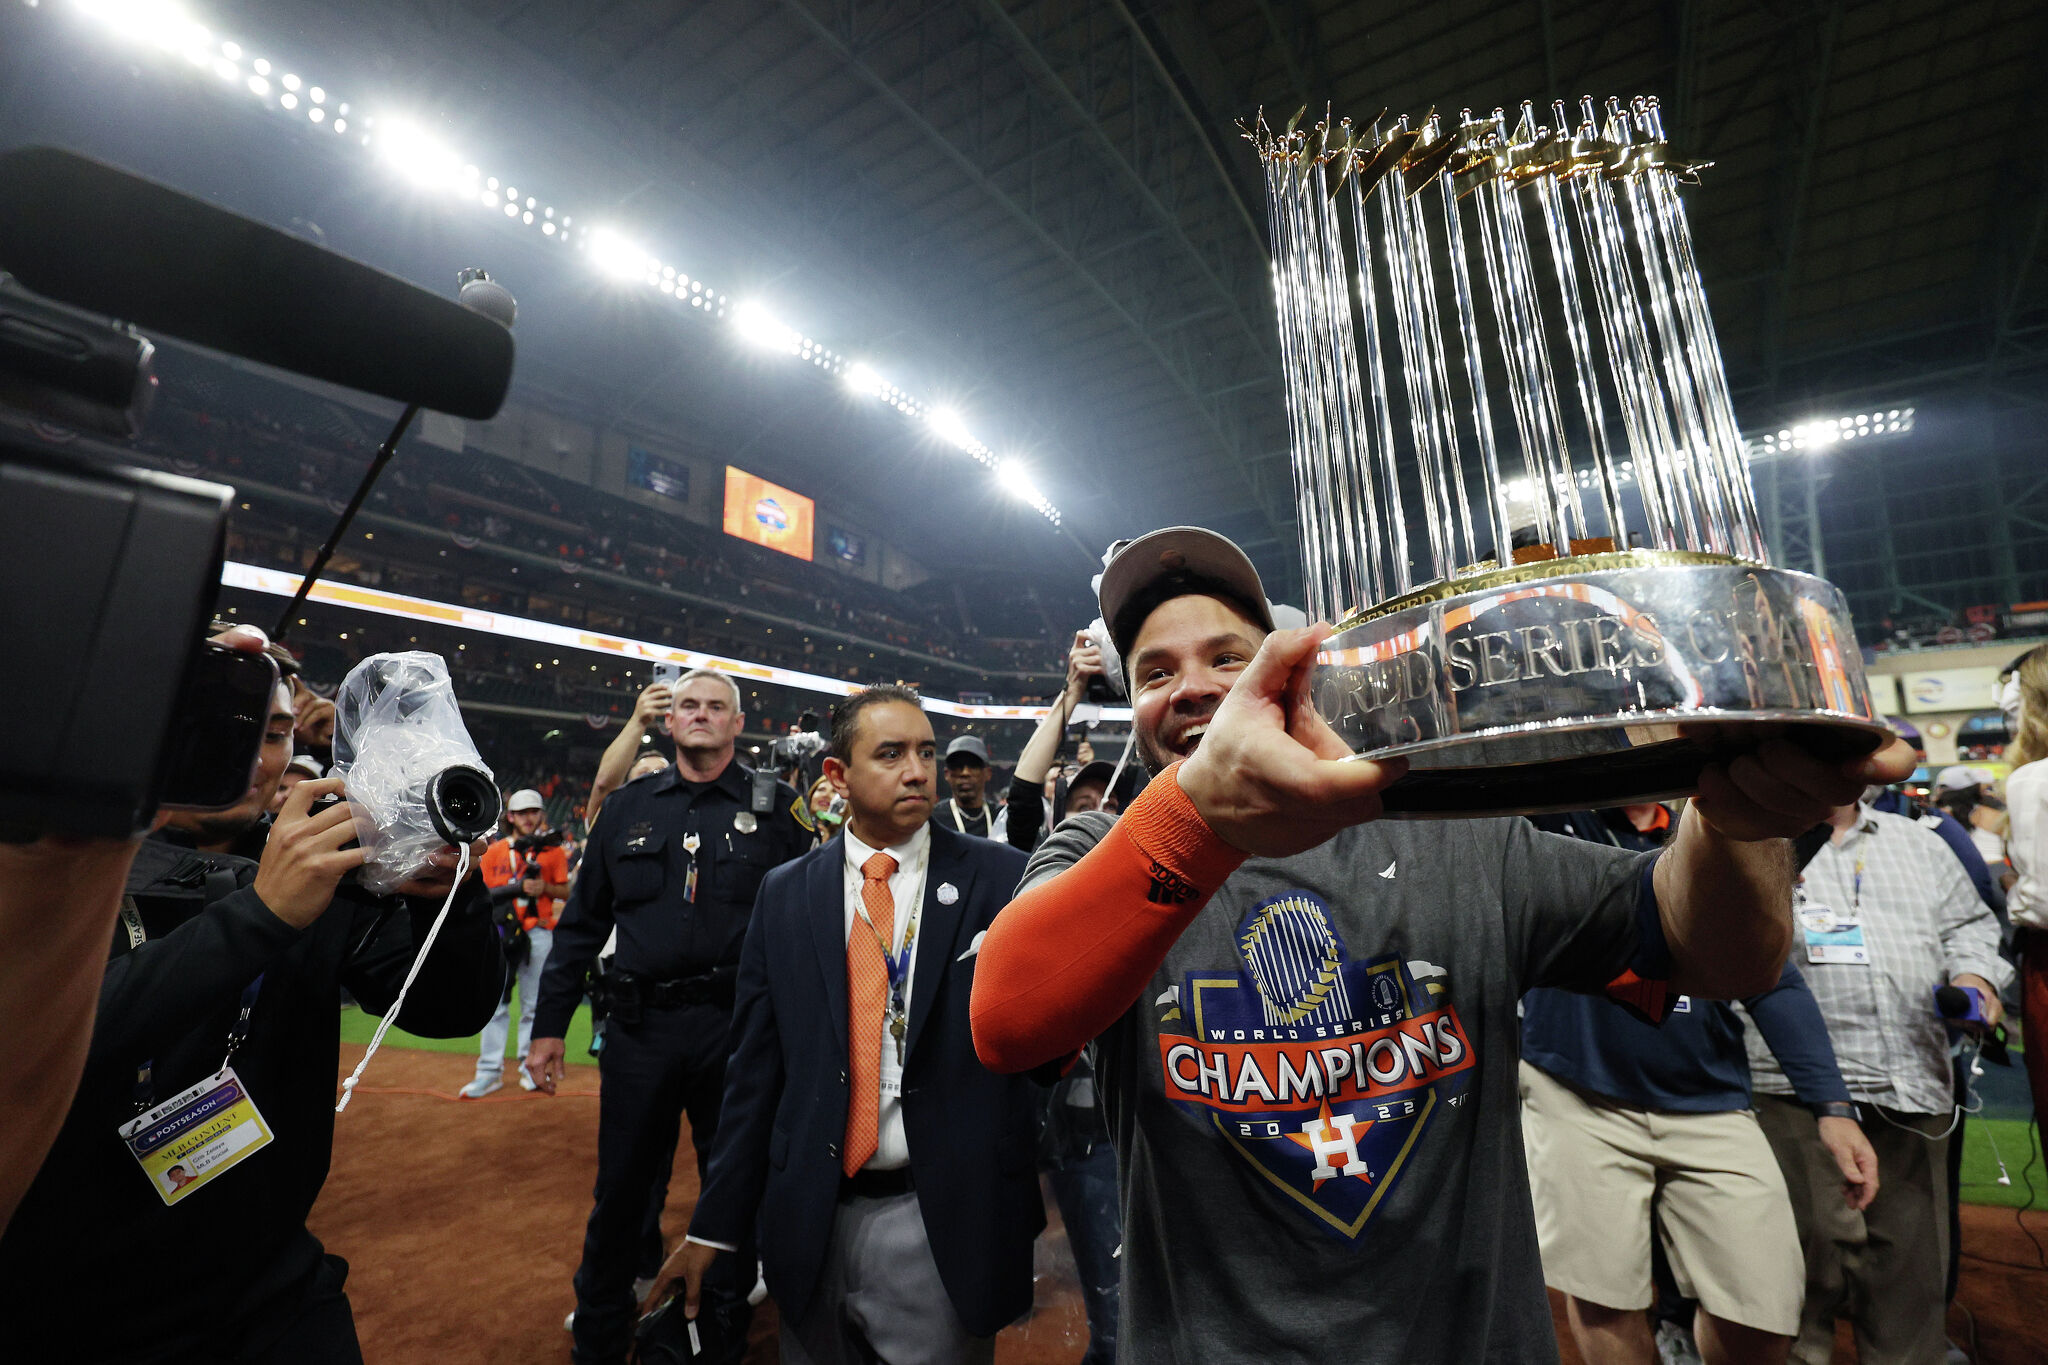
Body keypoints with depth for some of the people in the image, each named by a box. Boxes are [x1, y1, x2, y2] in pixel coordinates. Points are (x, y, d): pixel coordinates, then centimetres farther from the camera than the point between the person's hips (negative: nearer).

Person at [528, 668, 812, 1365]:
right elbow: (582, 921, 9)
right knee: (621, 1190, 16)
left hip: (738, 1025, -2)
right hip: (640, 1024, 2)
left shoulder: (775, 807, -4)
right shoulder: (628, 806, 5)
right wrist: (548, 1025, 8)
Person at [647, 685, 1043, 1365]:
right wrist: (715, 1224, 6)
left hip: (945, 1224, -2)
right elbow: (756, 1066, 4)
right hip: (812, 1222, 3)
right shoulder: (785, 894, 0)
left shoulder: (1001, 877, -9)